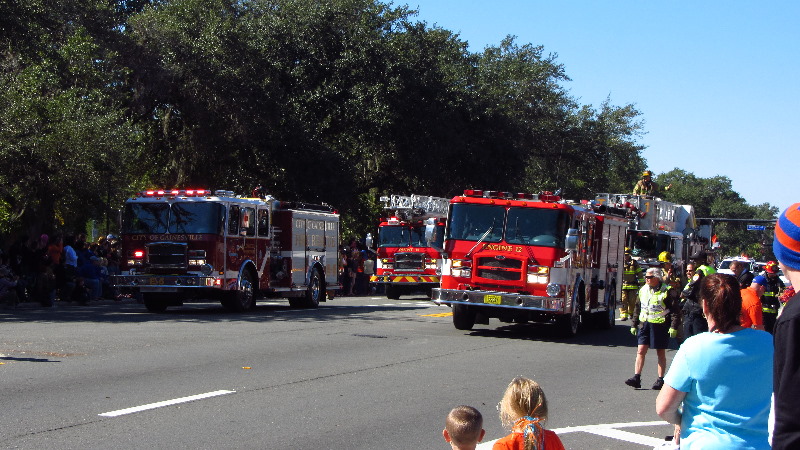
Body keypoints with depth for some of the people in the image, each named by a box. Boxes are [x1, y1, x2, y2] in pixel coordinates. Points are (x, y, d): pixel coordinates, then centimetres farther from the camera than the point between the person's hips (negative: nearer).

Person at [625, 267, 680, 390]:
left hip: (660, 325, -5)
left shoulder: (667, 291, -6)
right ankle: (636, 377, -5)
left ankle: (660, 379, 12)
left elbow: (674, 310, -8)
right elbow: (638, 309, 20)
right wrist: (634, 324, 17)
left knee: (661, 353, 5)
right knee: (640, 351, -3)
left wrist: (673, 327, -15)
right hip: (644, 324, 5)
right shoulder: (643, 290, 13)